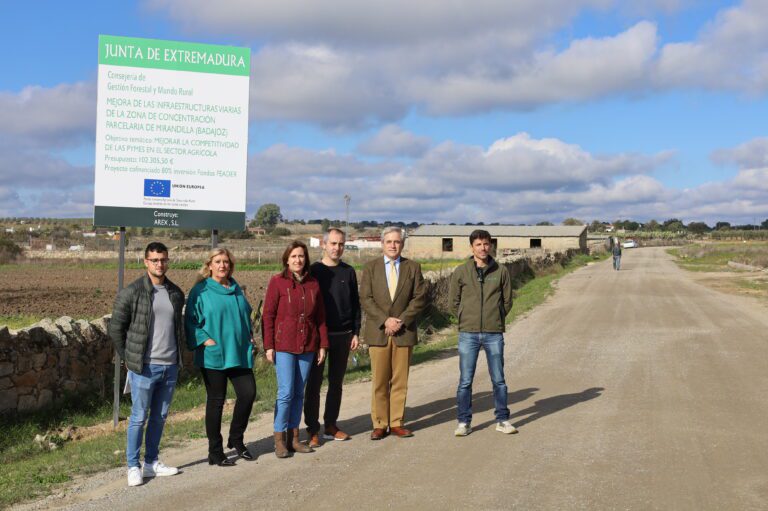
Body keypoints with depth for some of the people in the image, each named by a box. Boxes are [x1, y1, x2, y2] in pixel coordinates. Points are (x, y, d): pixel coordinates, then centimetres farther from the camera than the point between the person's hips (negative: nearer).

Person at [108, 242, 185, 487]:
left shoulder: (176, 293, 9)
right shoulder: (131, 292, -8)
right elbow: (116, 328, -3)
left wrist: (177, 354, 13)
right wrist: (128, 358, -1)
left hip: (170, 366, 5)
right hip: (144, 367, -5)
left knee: (160, 416, 13)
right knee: (139, 417, 0)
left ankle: (152, 462, 25)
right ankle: (133, 467, 12)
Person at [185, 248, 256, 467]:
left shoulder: (236, 289, 13)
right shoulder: (200, 291, -5)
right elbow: (191, 321, -7)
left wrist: (249, 337, 14)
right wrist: (204, 340, -16)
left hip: (239, 354, 5)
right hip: (213, 356, -5)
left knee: (248, 393, 0)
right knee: (216, 401, 2)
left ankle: (236, 439, 22)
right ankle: (215, 452, 13)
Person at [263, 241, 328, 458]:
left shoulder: (313, 283, 8)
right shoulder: (277, 281, -3)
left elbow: (320, 316, 11)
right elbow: (268, 315, -3)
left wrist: (323, 344, 8)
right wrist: (268, 346, -8)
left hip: (307, 346, 4)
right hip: (284, 345, -4)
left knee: (299, 393, 8)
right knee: (286, 392, -6)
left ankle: (294, 437, 17)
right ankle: (279, 440, 5)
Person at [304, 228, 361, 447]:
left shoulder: (348, 272, 7)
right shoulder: (314, 271, -1)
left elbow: (355, 304, 10)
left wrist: (356, 332, 4)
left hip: (343, 335, 3)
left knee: (336, 383, 10)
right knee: (314, 383, 0)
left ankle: (331, 426, 19)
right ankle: (313, 430, 6)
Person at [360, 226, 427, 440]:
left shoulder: (413, 267, 8)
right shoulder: (370, 267, 6)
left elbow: (419, 298, 1)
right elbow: (365, 299, -1)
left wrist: (401, 320, -10)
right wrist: (385, 320, -12)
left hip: (404, 332, 1)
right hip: (378, 332, -1)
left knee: (400, 381, 5)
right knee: (379, 382, 1)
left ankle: (397, 423, 12)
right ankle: (379, 424, 8)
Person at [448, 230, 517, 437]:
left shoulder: (501, 271, 3)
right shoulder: (461, 272, 1)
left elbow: (507, 301, 9)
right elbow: (453, 302, 7)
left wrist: (496, 320, 6)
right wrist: (468, 320, 6)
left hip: (494, 334, 0)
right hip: (468, 334, 0)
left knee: (498, 380, 7)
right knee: (465, 381, 3)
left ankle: (502, 420, 18)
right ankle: (464, 422, 12)